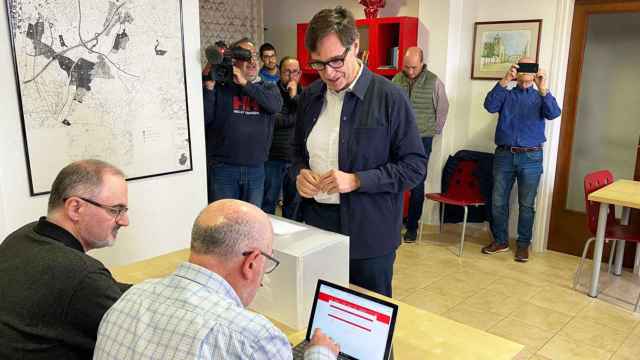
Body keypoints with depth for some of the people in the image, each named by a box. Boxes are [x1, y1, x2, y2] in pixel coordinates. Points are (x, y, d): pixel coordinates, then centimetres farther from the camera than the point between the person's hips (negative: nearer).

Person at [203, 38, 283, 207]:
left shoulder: (268, 88, 9)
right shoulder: (220, 87, 2)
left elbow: (275, 105, -14)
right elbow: (203, 119, -7)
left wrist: (245, 83, -17)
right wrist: (209, 87, -16)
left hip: (256, 169, 2)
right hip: (222, 168, -2)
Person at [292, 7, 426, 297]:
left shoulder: (389, 97, -11)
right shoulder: (309, 97, 6)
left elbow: (415, 166, -10)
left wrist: (356, 181, -19)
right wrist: (300, 173, -3)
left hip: (369, 232, -4)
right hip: (317, 225, 5)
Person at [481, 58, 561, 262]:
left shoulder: (540, 97, 9)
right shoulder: (506, 95, 10)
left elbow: (553, 113, -11)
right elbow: (490, 106, -11)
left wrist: (543, 89, -25)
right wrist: (504, 81, -21)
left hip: (531, 157, -1)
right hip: (504, 155, 1)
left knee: (527, 204, 5)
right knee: (498, 201, 5)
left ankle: (523, 244, 17)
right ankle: (500, 240, 19)